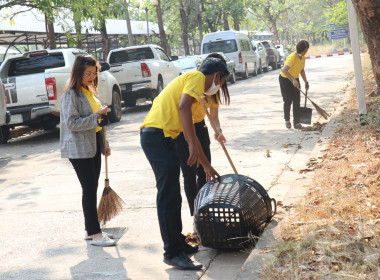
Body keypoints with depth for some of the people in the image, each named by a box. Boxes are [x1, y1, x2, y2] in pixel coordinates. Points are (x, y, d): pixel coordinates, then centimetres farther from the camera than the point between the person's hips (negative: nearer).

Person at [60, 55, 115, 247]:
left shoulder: (88, 91, 15)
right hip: (79, 149, -9)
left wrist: (103, 144, 20)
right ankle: (94, 234, -3)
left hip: (93, 146, 9)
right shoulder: (71, 94, -13)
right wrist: (96, 116, -24)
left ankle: (90, 230, 19)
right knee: (89, 189, -7)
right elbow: (71, 123, -19)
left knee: (92, 188, 11)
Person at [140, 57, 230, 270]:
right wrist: (193, 146, -21)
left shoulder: (191, 81, 29)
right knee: (168, 197, -7)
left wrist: (207, 165, 36)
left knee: (171, 196, 17)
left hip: (155, 136, 10)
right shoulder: (197, 77, 1)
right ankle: (173, 253, -3)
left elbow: (191, 133, 34)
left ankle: (178, 244, 26)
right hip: (159, 135, -10)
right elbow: (183, 107, -19)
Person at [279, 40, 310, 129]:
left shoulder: (303, 58, 0)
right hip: (285, 79, -7)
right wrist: (293, 80, -45)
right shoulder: (292, 57, -26)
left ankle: (296, 122, 1)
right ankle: (287, 119, 12)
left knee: (297, 101, -2)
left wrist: (306, 82, 9)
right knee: (288, 100, -10)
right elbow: (284, 70, -37)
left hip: (295, 80, 7)